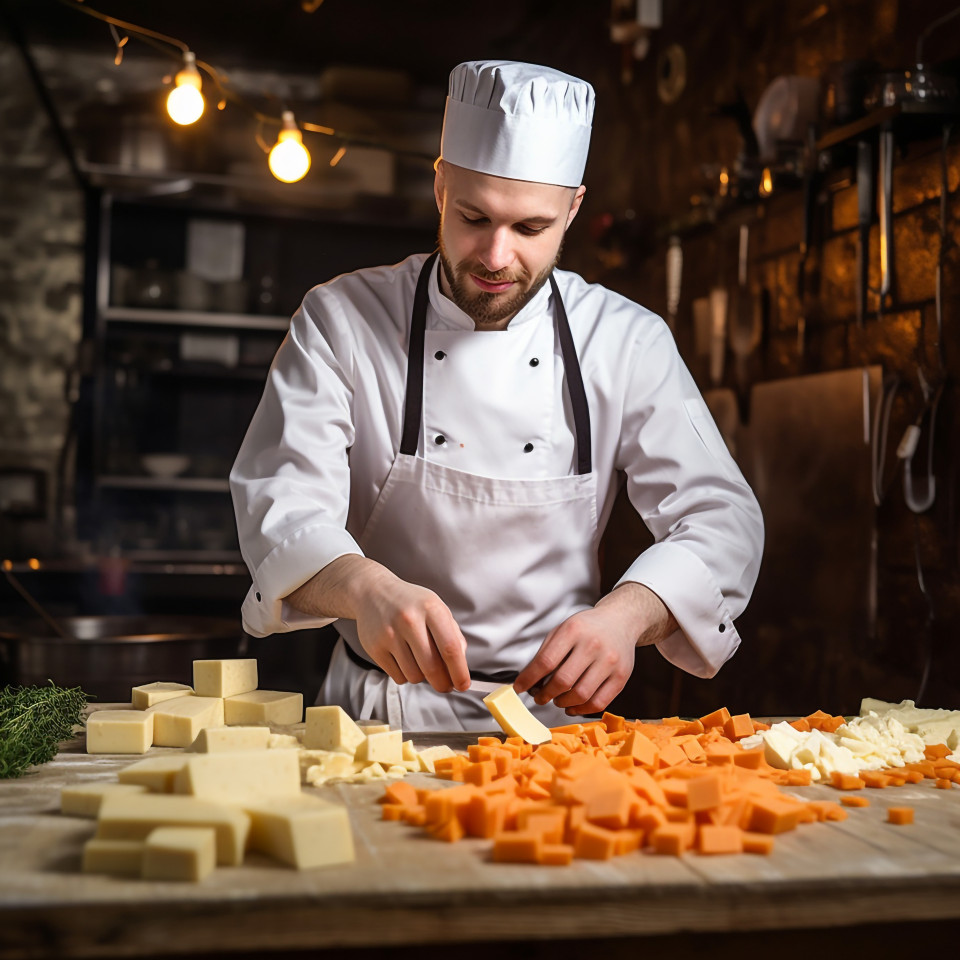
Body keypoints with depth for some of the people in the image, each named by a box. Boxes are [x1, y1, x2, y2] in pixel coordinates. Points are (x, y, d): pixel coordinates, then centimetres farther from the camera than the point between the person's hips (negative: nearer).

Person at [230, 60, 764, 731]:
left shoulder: (627, 341, 0)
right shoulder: (342, 319, -3)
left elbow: (719, 520, -3)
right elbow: (281, 500, -12)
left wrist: (626, 614, -24)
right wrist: (367, 587, -34)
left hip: (554, 709, 1)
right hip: (379, 719, -1)